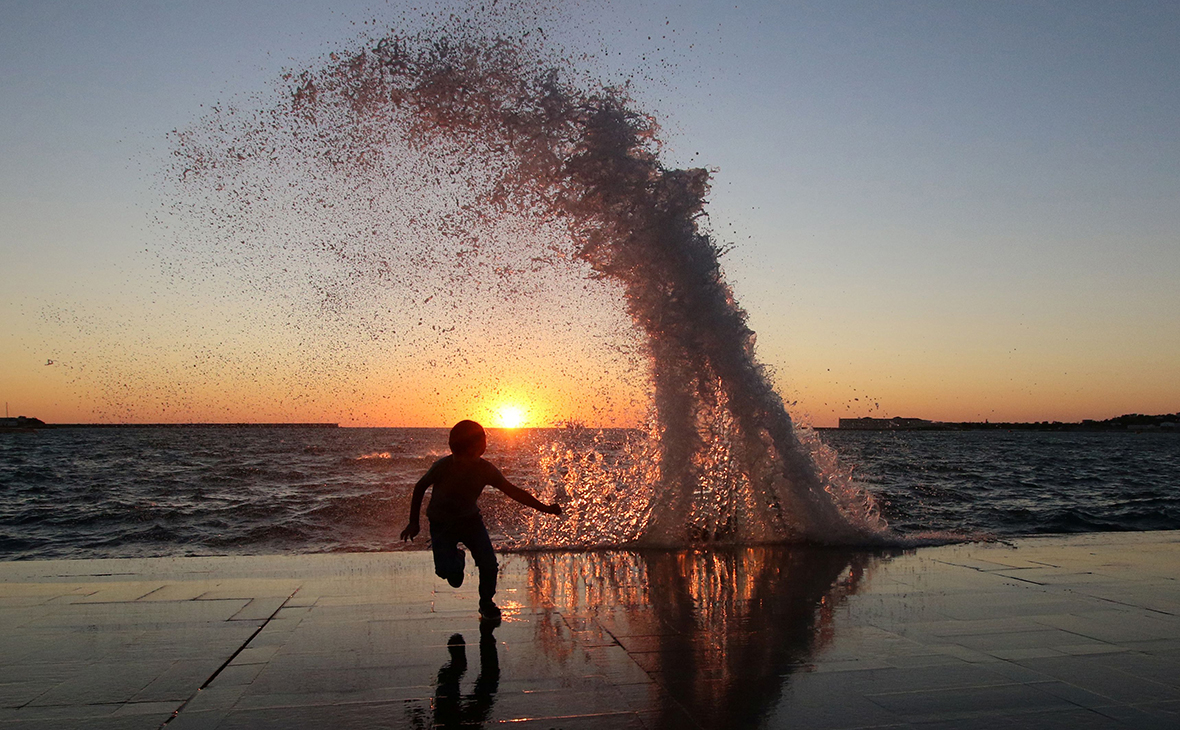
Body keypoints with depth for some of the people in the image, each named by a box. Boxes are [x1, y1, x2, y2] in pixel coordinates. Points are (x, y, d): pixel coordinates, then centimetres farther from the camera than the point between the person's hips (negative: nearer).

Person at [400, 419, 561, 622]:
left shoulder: (485, 469, -18)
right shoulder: (443, 467, -25)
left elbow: (513, 491, -12)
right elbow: (420, 488, -8)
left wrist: (544, 508, -18)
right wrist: (413, 523, -4)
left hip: (470, 519, 2)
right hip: (442, 523, -2)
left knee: (488, 564, -16)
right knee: (448, 571, -21)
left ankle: (486, 602, 14)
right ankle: (455, 557, 18)